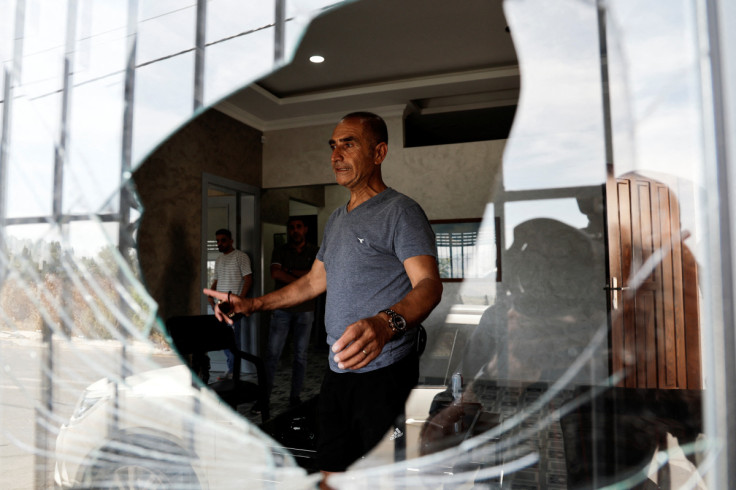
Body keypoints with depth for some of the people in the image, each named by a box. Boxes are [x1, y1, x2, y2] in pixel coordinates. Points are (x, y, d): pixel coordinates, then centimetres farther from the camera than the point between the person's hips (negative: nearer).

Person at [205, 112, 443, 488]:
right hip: (337, 372, 7)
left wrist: (386, 324, -41)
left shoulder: (400, 211, -9)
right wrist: (252, 305, 19)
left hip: (383, 373, -7)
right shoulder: (337, 220, 18)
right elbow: (313, 282, 25)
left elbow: (429, 284, -21)